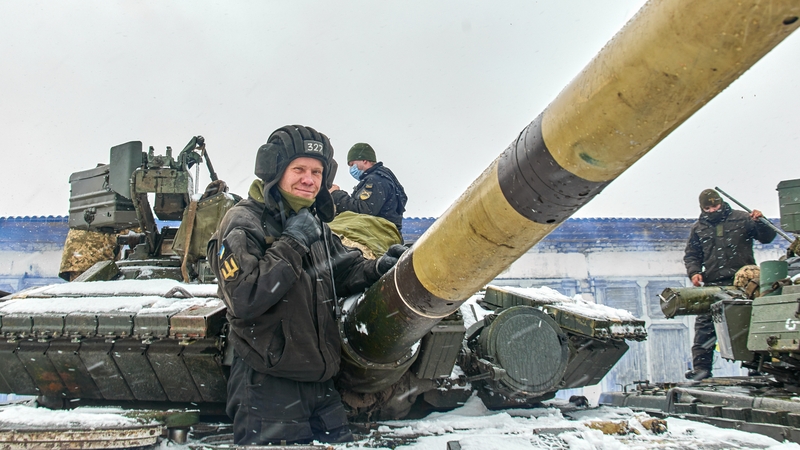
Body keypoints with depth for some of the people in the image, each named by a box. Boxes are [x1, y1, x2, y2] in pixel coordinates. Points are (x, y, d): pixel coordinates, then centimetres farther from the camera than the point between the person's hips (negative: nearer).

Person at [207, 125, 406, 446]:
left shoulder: (314, 223, 12)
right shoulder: (242, 223, -12)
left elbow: (341, 272, 20)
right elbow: (243, 299, -25)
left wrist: (376, 269, -1)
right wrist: (292, 244, -21)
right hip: (268, 387, -7)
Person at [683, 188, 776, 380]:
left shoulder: (742, 219, 8)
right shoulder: (698, 228, 14)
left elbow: (767, 237, 7)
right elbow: (691, 255, 18)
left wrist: (760, 222, -12)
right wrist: (694, 272, -1)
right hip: (713, 285, 1)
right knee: (704, 325, -8)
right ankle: (701, 366, -7)